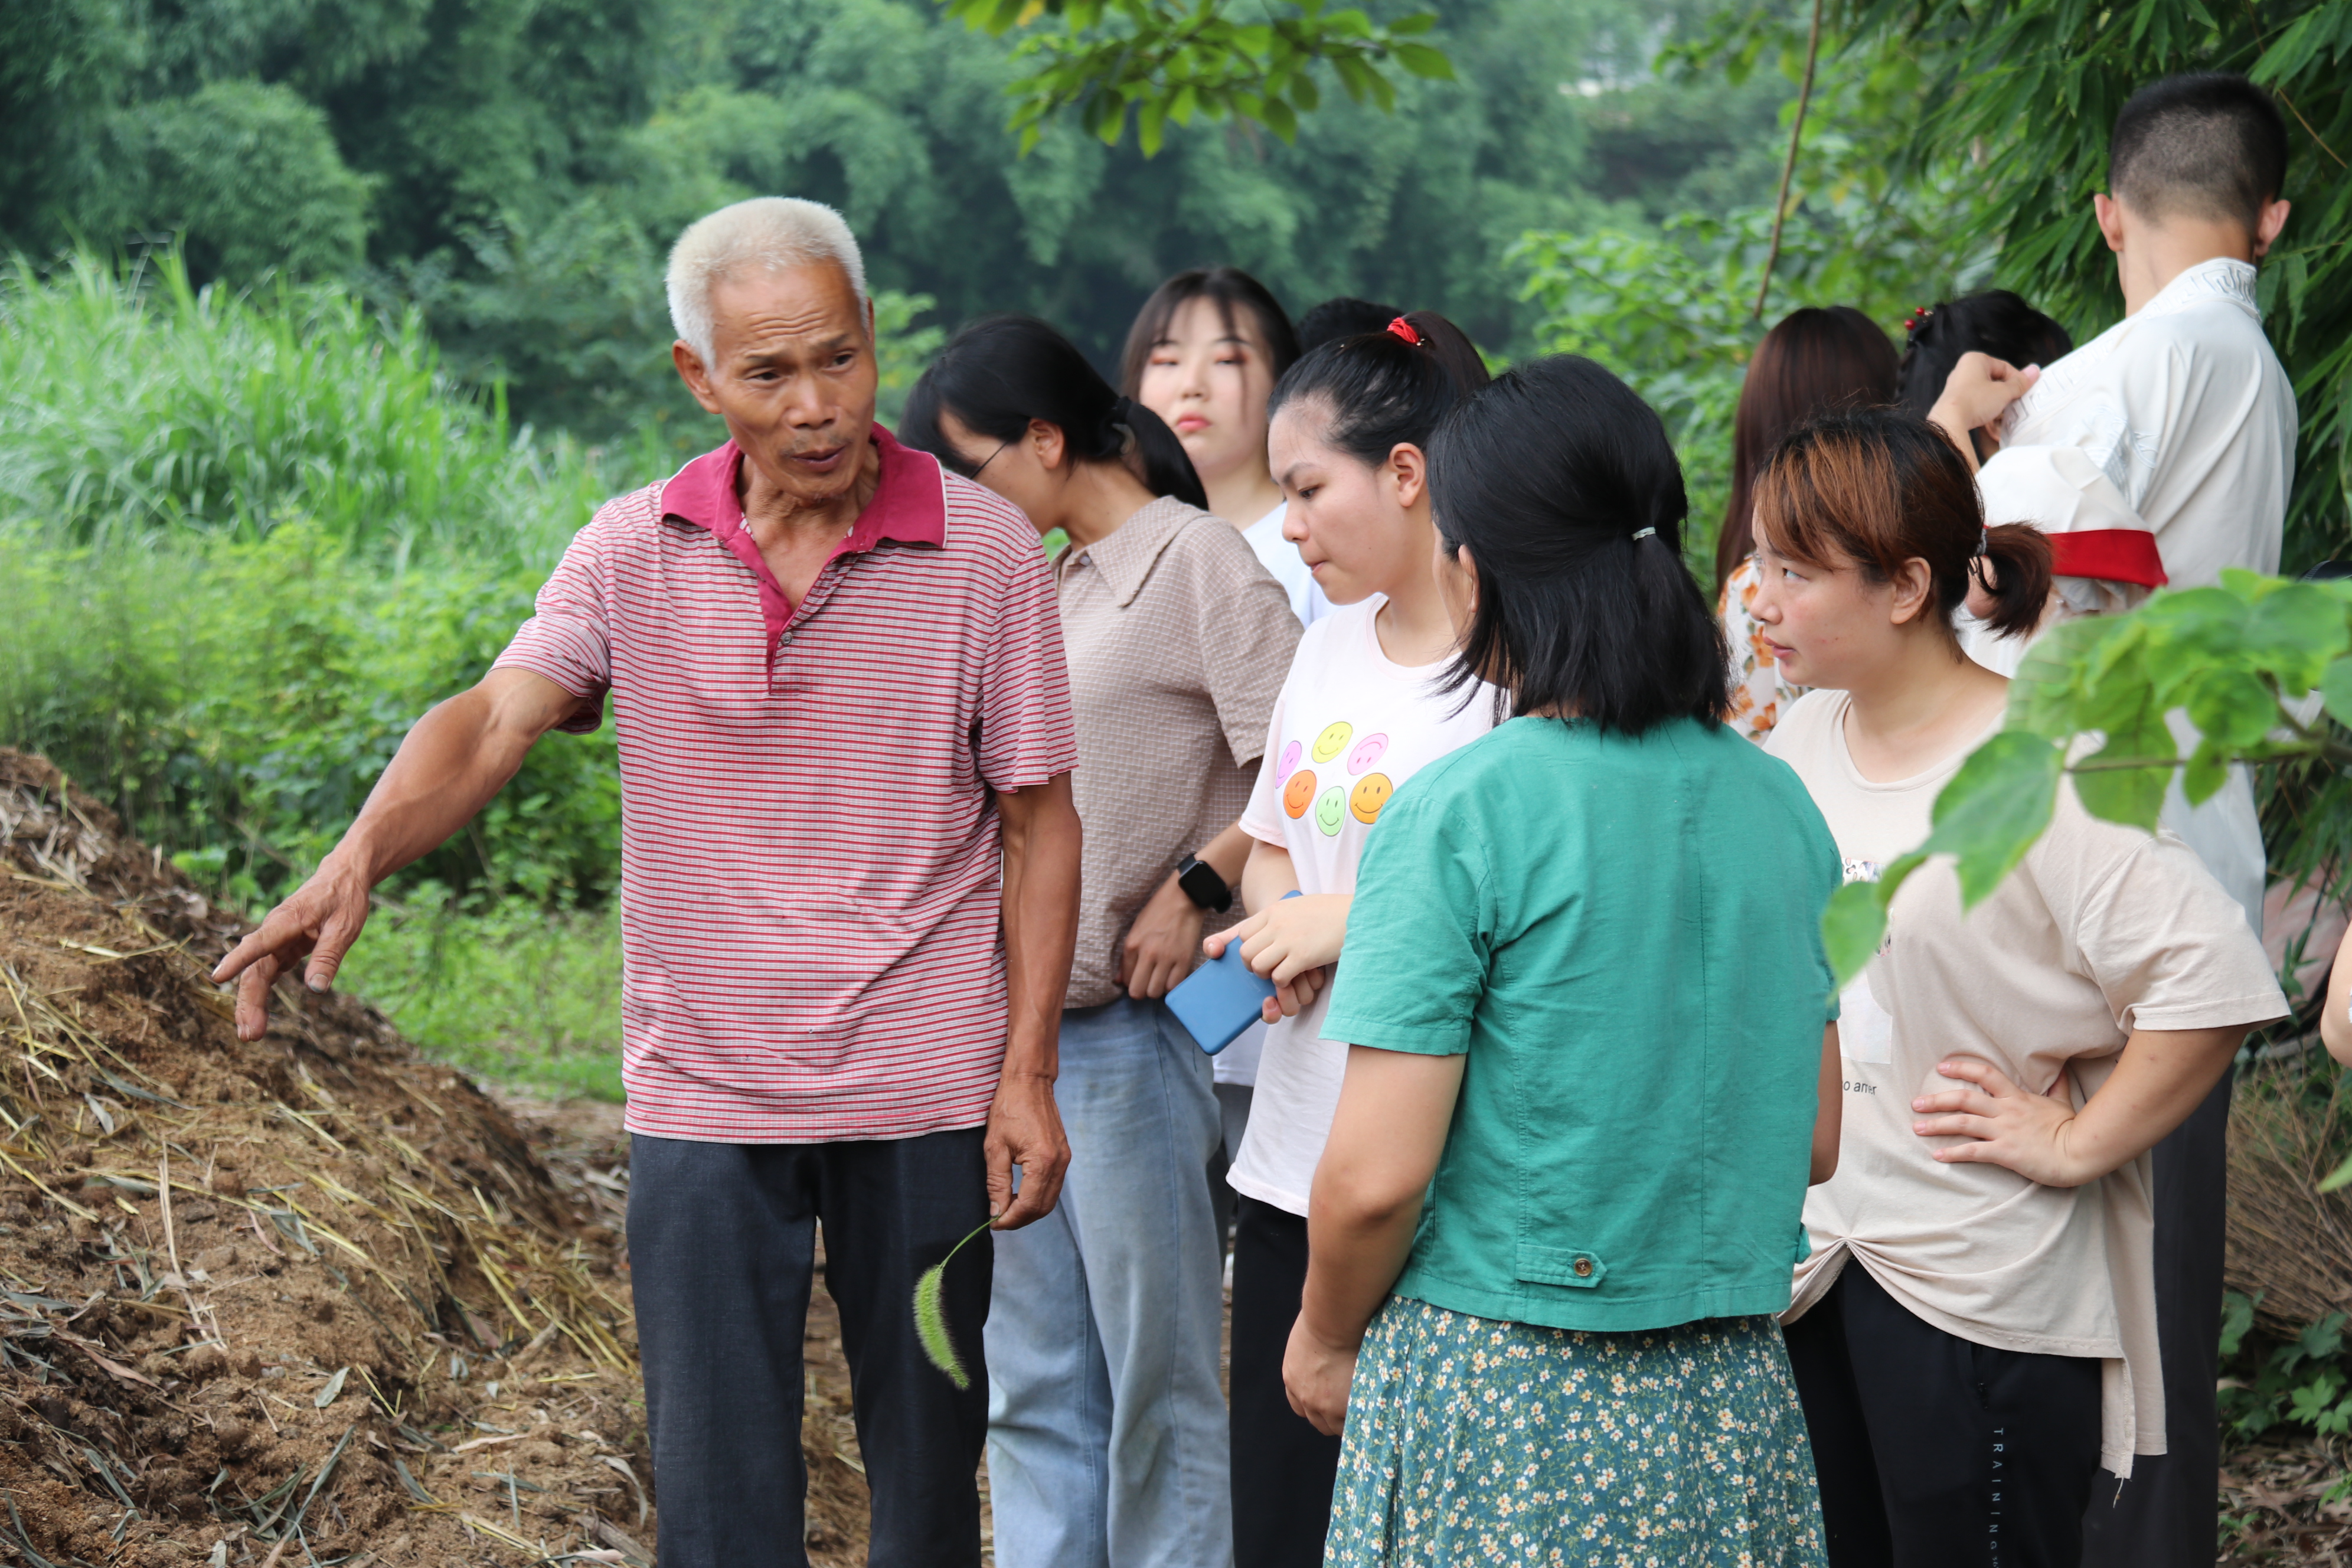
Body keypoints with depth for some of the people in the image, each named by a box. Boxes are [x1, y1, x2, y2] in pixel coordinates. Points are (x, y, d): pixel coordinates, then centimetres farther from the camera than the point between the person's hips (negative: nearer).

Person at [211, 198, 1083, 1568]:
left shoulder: (985, 551, -5)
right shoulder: (636, 552, -1)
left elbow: (1039, 820, 0)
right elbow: (493, 722, -12)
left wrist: (1029, 1073, -3)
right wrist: (359, 859, -32)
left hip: (925, 1094, -1)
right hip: (704, 1094, 1)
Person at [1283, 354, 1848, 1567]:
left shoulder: (1459, 814, -14)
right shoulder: (1777, 805, 4)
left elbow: (1376, 1176, -15)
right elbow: (1813, 1141, 11)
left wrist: (1322, 1339, 2)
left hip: (1503, 1395, -5)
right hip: (1731, 1397, 6)